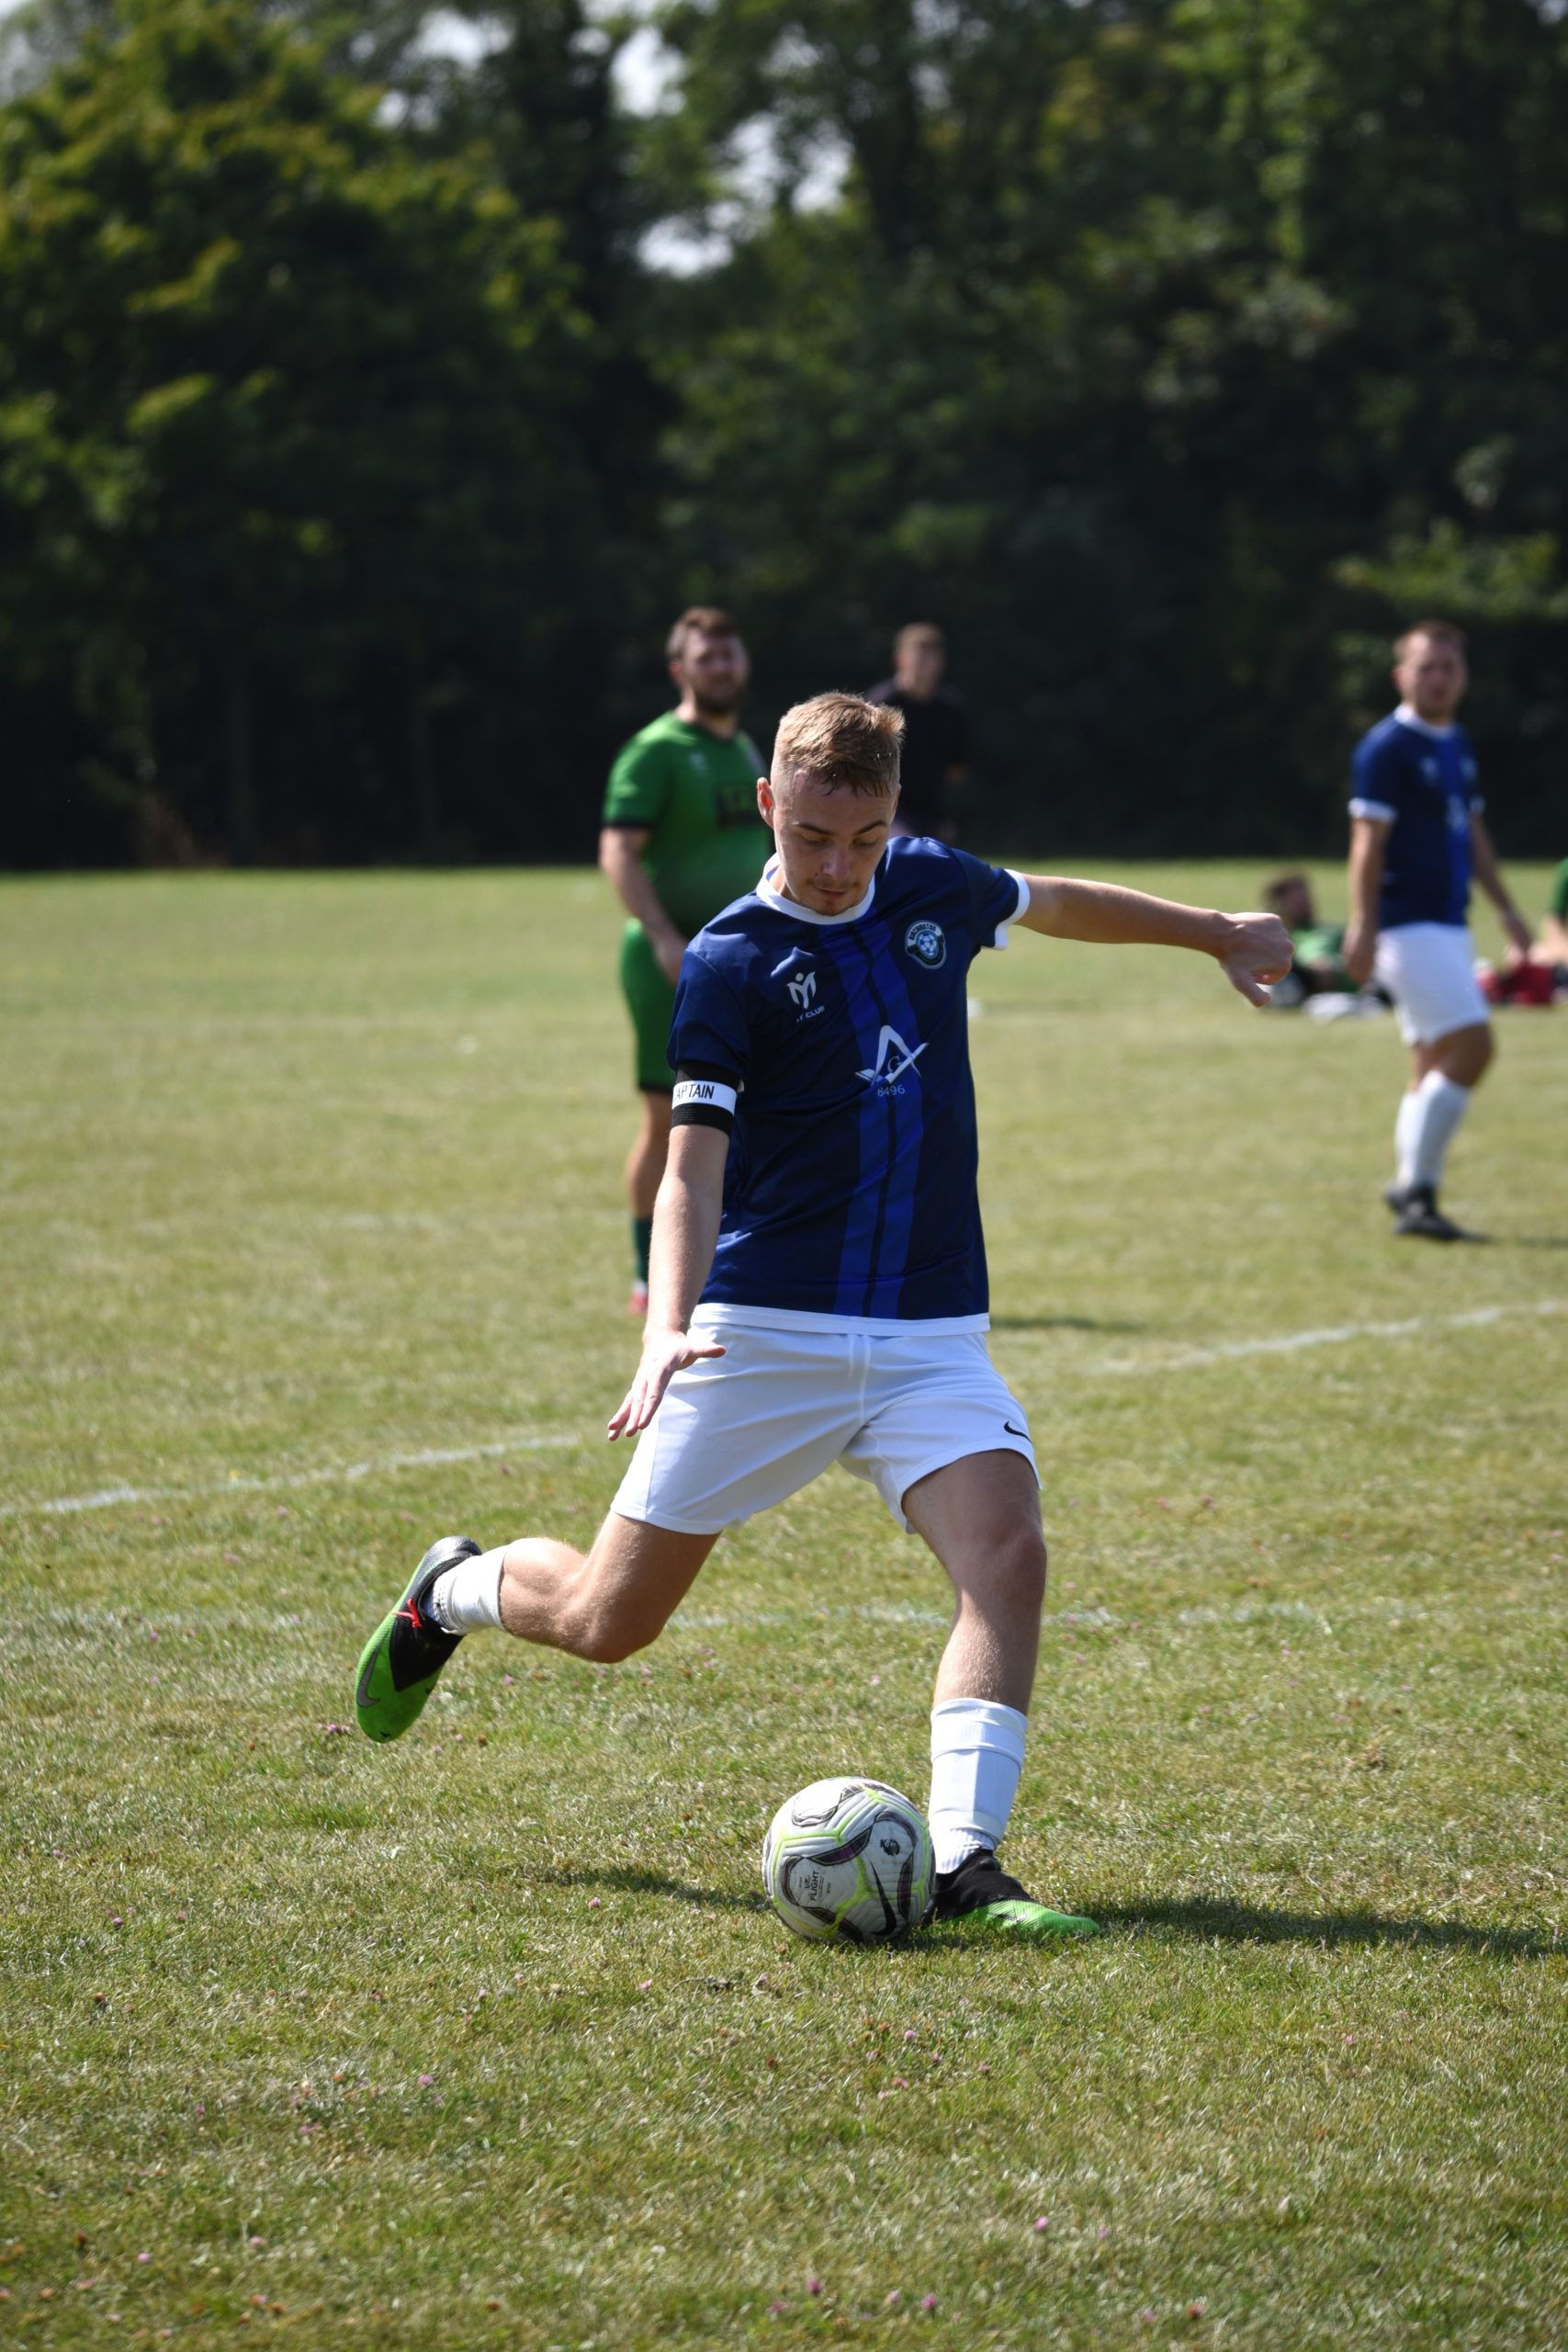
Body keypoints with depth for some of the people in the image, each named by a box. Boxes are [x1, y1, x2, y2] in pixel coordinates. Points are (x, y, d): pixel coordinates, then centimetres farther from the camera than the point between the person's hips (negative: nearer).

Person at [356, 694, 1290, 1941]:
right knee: (608, 1619, 2)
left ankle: (965, 1860, -22)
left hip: (932, 1338, 4)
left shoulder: (935, 890, 5)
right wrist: (669, 1326, -32)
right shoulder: (732, 961, -9)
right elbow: (692, 1170, -15)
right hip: (762, 1334, -3)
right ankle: (458, 1588, 34)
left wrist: (1218, 933, 38)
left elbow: (1053, 903, 28)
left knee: (1008, 1556, -22)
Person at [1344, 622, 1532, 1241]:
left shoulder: (1457, 744, 16)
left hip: (1449, 923, 9)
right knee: (1471, 1045, -16)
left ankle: (1410, 1191, 12)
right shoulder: (1387, 747, -10)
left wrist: (1506, 909, 24)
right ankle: (1417, 1190, -13)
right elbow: (1368, 841, -15)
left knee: (1435, 1063, 8)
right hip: (1407, 926, -9)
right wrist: (1363, 927, -22)